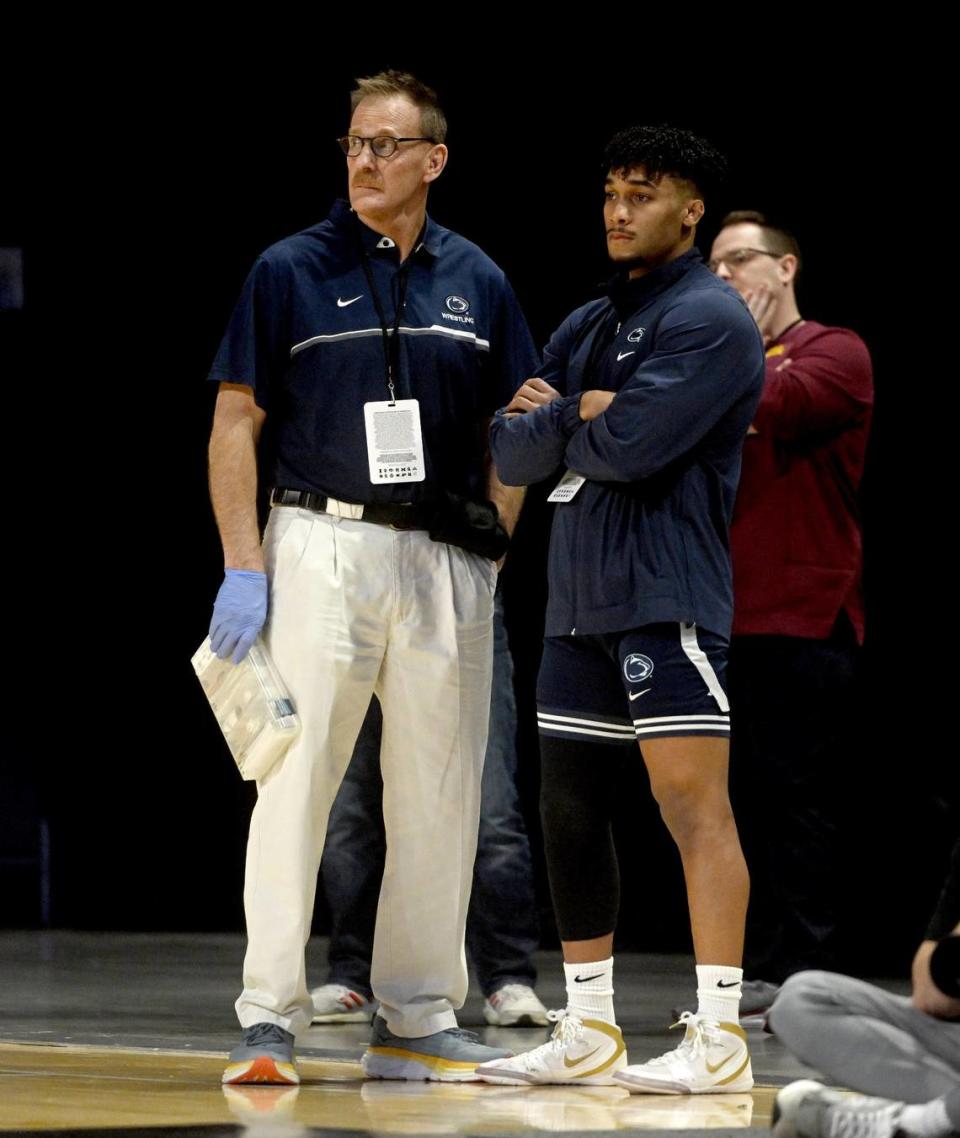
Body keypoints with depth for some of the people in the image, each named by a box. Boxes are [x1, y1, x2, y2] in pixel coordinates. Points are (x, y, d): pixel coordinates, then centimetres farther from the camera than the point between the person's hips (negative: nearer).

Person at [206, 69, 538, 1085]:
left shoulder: (477, 281, 10)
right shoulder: (290, 270, 1)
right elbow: (236, 422, -1)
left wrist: (490, 550, 5)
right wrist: (243, 567, -9)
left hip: (446, 562, 4)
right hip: (321, 544, -4)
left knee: (438, 794, 6)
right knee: (293, 779, -7)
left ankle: (417, 1019, 15)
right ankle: (268, 1018, -4)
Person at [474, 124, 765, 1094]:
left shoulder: (708, 320, -6)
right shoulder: (587, 327, 20)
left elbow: (630, 444, -18)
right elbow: (513, 452, 11)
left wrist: (554, 419, 1)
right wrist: (579, 416, -8)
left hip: (665, 595, -9)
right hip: (579, 601, 9)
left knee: (693, 805, -13)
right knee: (568, 810, 10)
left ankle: (720, 1041, -18)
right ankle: (588, 1037, 18)